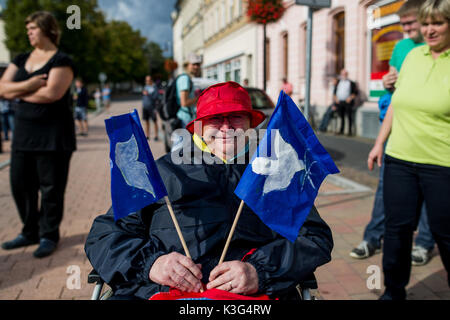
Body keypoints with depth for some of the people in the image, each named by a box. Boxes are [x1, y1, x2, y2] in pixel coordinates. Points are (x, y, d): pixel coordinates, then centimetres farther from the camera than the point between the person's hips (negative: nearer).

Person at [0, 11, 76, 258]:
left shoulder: (61, 60, -7)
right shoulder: (21, 60, 13)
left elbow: (51, 93, -21)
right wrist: (29, 85, -14)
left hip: (53, 135, -7)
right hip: (23, 133, 7)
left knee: (51, 188, 1)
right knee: (20, 184, 10)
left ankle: (49, 235, 15)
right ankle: (30, 232, 25)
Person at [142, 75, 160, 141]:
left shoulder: (155, 87, -6)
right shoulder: (146, 86, 13)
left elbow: (156, 97, -14)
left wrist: (148, 94, -20)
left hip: (152, 107, -6)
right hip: (145, 107, 6)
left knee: (155, 121, 0)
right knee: (146, 121, 5)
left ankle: (156, 136, 7)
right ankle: (147, 136, 11)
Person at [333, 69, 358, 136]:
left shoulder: (351, 83, 4)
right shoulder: (338, 82, 16)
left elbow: (355, 92, 3)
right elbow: (334, 92, 18)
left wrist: (350, 98, -10)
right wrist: (335, 98, 3)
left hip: (348, 102, -3)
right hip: (339, 102, 3)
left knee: (349, 117, -6)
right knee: (341, 117, 7)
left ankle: (350, 131, -3)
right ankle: (341, 131, 14)